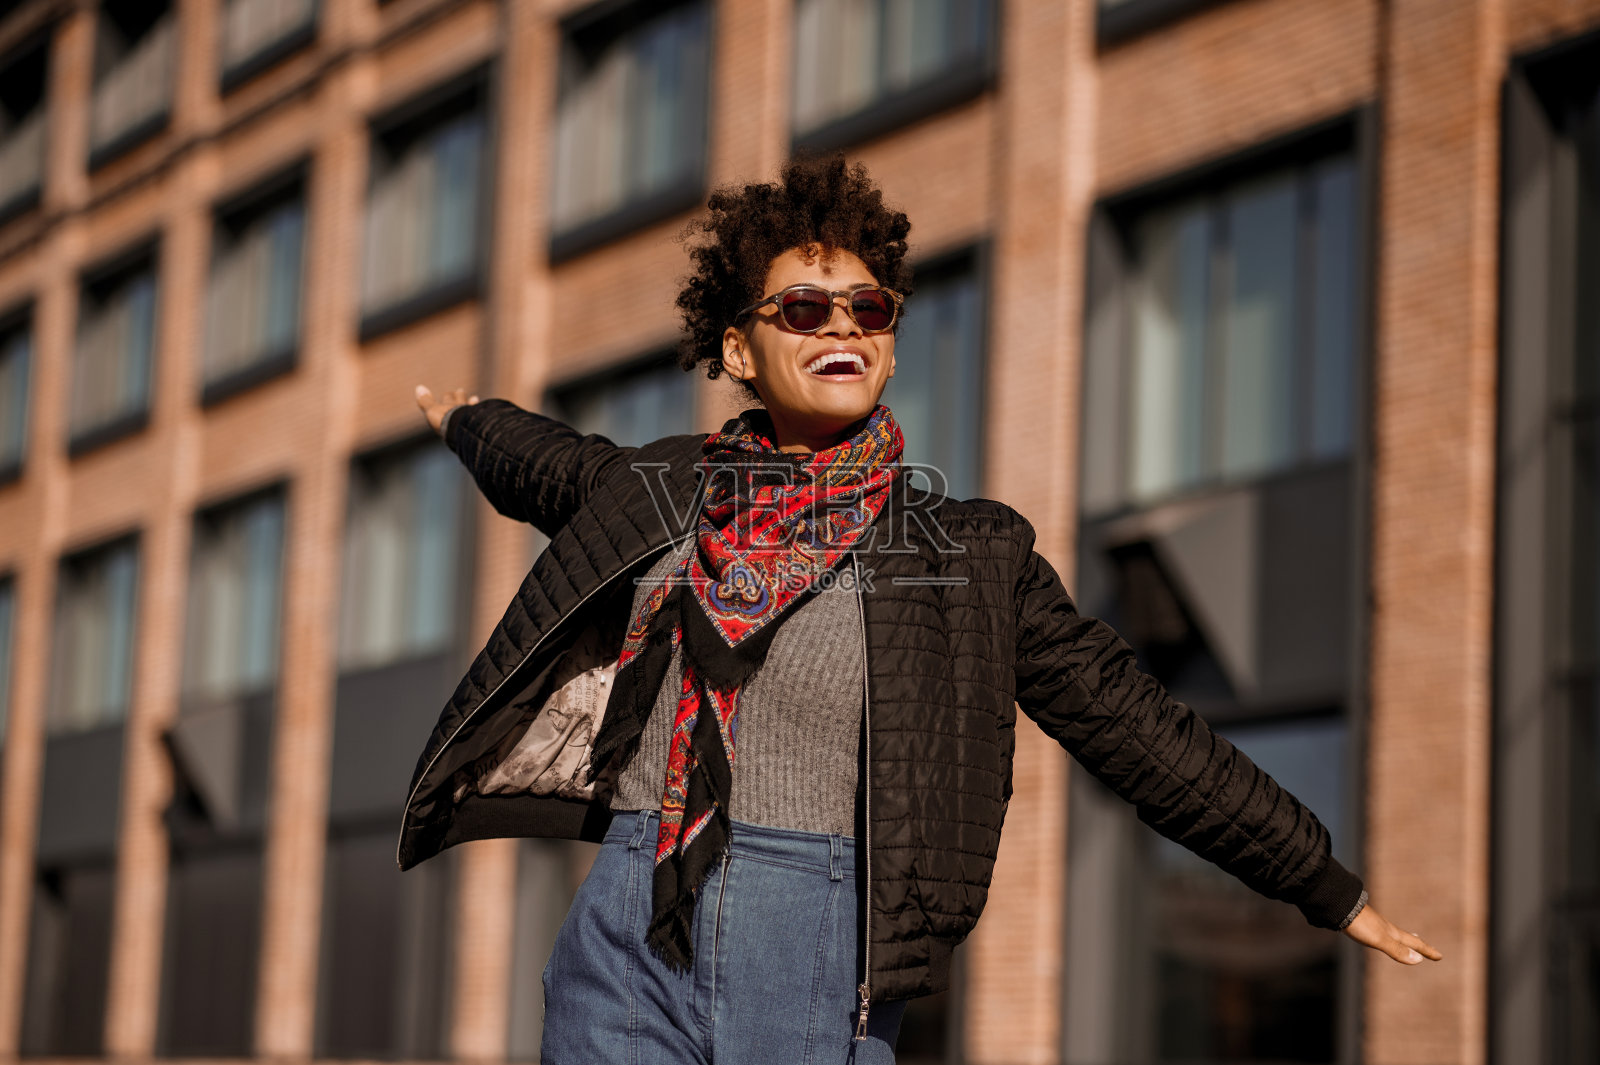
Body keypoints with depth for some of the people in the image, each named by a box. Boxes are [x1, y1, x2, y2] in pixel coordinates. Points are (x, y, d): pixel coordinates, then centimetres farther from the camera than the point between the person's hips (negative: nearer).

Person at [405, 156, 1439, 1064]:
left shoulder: (970, 555, 4)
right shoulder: (662, 489, 10)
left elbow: (1136, 725, 6)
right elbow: (543, 461, 34)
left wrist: (1330, 889, 8)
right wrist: (467, 415, 55)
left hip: (822, 969, -2)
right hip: (628, 944, 2)